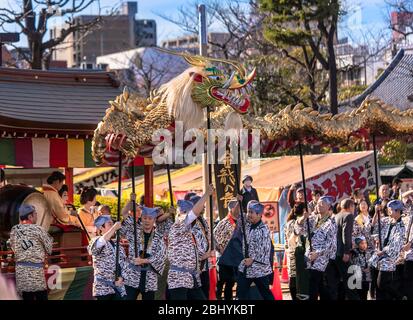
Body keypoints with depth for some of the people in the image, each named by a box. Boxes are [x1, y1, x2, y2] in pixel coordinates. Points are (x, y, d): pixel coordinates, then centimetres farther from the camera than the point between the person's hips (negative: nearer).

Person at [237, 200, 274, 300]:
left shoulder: (264, 229, -16)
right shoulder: (246, 224, 5)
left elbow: (265, 249, -18)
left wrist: (252, 259, -17)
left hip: (259, 268, -7)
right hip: (245, 266, 7)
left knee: (265, 293, 5)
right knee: (241, 292, 7)